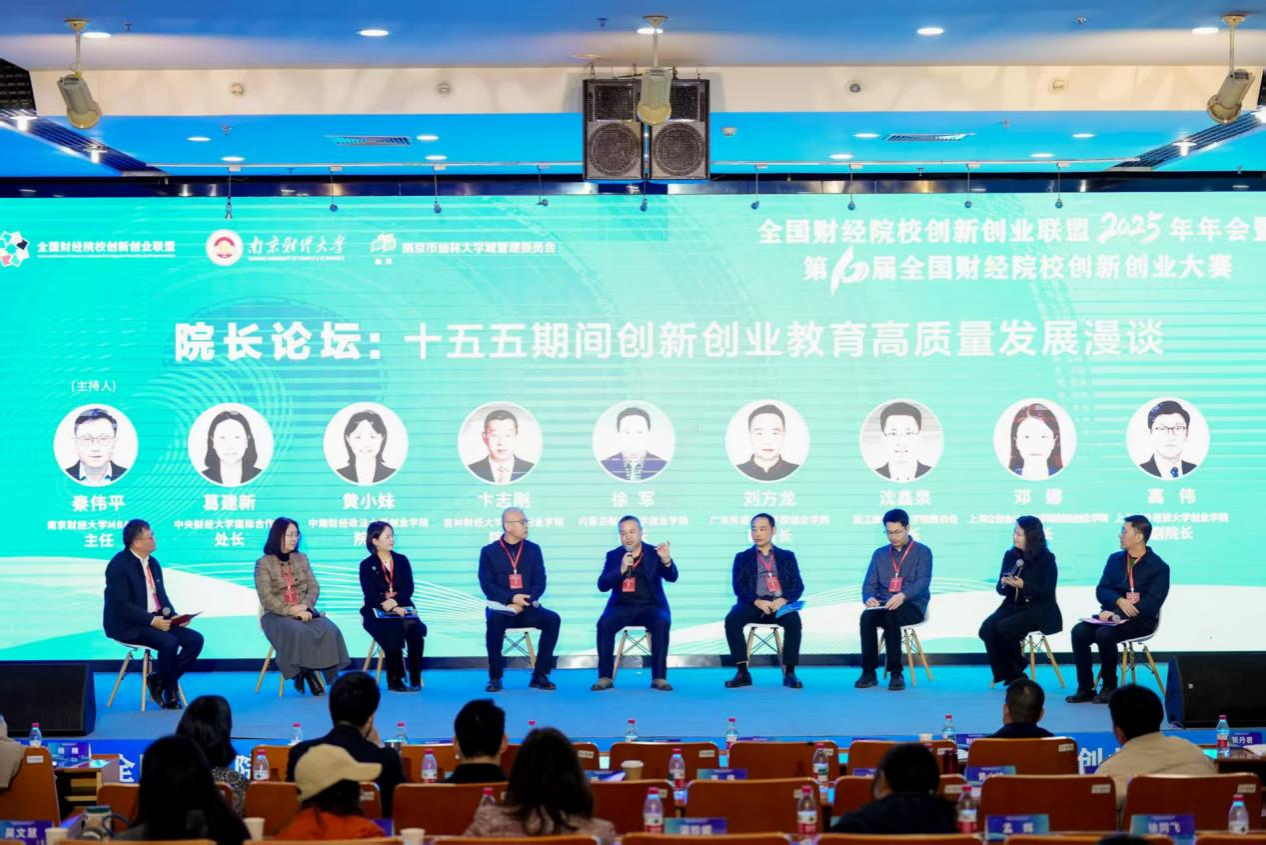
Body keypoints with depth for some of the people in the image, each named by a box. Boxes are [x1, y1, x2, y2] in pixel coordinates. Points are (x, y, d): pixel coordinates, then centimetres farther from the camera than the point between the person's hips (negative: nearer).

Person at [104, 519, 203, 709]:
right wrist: (151, 620, -25)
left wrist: (174, 616, -4)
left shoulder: (153, 563, 12)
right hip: (128, 625, -8)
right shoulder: (119, 565, -13)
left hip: (156, 620, 8)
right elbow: (121, 604, -20)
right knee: (169, 642, -31)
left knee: (195, 640, -10)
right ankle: (171, 694, -11)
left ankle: (159, 680, 0)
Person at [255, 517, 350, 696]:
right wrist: (292, 611, -20)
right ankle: (305, 673, -20)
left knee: (329, 630, -26)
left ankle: (310, 672, -20)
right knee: (300, 632, -37)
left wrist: (305, 606, -14)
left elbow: (314, 587, 7)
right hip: (277, 614, -4)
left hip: (304, 611, 4)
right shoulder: (263, 564, -2)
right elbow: (266, 599, -10)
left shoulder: (302, 558, 14)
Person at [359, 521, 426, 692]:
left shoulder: (402, 560, 13)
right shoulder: (367, 565, 3)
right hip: (378, 613, -3)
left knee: (414, 628, -29)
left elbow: (408, 590, 2)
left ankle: (415, 679, -29)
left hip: (402, 608, 3)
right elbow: (371, 596, -8)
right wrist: (391, 607, -23)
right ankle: (394, 679, -28)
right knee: (393, 631, -34)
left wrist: (395, 600, -18)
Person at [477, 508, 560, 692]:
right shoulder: (489, 551, 3)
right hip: (502, 607, -2)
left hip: (526, 607, 2)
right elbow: (487, 585, -6)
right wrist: (511, 598, -21)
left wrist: (525, 602, -16)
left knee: (552, 619, -26)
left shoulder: (533, 549, 9)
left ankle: (539, 675, -16)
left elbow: (540, 582, 2)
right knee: (494, 620, -37)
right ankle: (495, 677, -23)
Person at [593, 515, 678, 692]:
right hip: (623, 606, 1)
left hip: (650, 606, -1)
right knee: (604, 623, -29)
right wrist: (621, 570, -18)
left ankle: (659, 677, -27)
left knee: (662, 623, -33)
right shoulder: (613, 555, 9)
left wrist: (666, 560, -30)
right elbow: (602, 585, -2)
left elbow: (671, 577, -8)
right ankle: (605, 677, -21)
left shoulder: (654, 553, 5)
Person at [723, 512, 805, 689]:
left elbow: (798, 586, 6)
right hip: (753, 604, 0)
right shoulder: (742, 557, 15)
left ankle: (789, 673, -28)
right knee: (732, 619, -32)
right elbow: (739, 587, 1)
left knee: (794, 620, -35)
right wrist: (757, 601, -18)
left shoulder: (787, 556, 17)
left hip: (780, 604, 0)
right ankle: (743, 673, -27)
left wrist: (784, 599, -16)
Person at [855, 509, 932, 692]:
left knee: (890, 616, -37)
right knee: (867, 616, -31)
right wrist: (869, 597, -16)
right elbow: (869, 584, 10)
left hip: (912, 606, -4)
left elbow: (923, 582, -12)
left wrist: (902, 595, -33)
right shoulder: (879, 554, 17)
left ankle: (896, 673, -30)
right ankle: (869, 672, -25)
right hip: (884, 606, 4)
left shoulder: (922, 552, 4)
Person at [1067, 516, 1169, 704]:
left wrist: (1117, 614, -24)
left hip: (1140, 620, -5)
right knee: (1079, 631, -22)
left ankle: (1109, 687, -15)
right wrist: (1120, 601, -18)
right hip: (1113, 615, 5)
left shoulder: (1159, 567, -4)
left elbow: (1152, 603, -15)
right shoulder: (1115, 559, 13)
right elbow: (1101, 590, 6)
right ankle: (1085, 688, -15)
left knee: (1104, 634, -33)